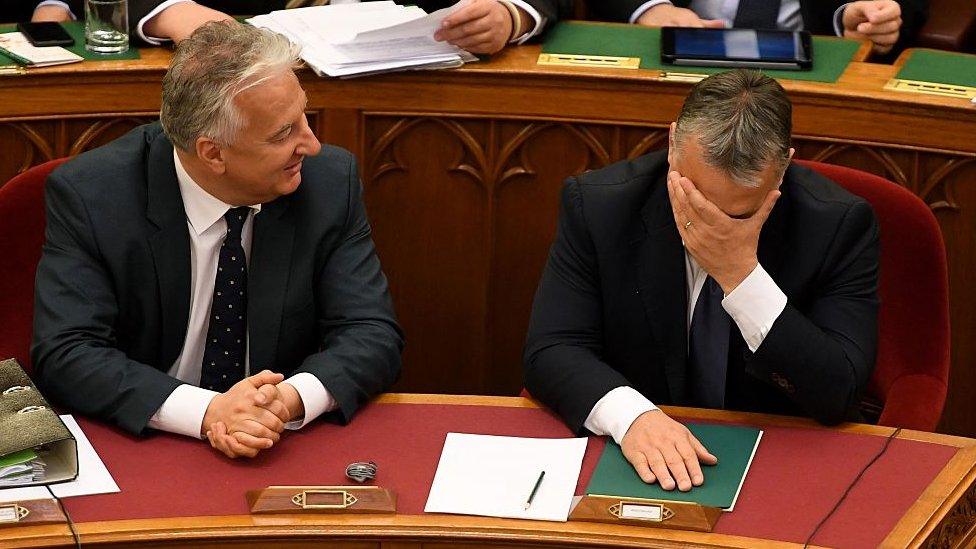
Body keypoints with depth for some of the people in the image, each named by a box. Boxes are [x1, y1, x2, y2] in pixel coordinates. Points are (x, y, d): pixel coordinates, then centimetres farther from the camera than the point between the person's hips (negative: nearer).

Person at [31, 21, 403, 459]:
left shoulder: (330, 181, -6)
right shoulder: (85, 195, -12)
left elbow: (374, 336, -6)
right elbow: (63, 356, -16)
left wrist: (291, 399, -27)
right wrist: (209, 411, -30)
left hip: (286, 451, 2)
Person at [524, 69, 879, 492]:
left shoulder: (839, 224, -11)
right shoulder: (597, 204, -8)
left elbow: (839, 396, -16)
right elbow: (551, 351, -11)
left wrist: (741, 274, -26)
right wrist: (632, 416, -30)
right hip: (641, 470, 0)